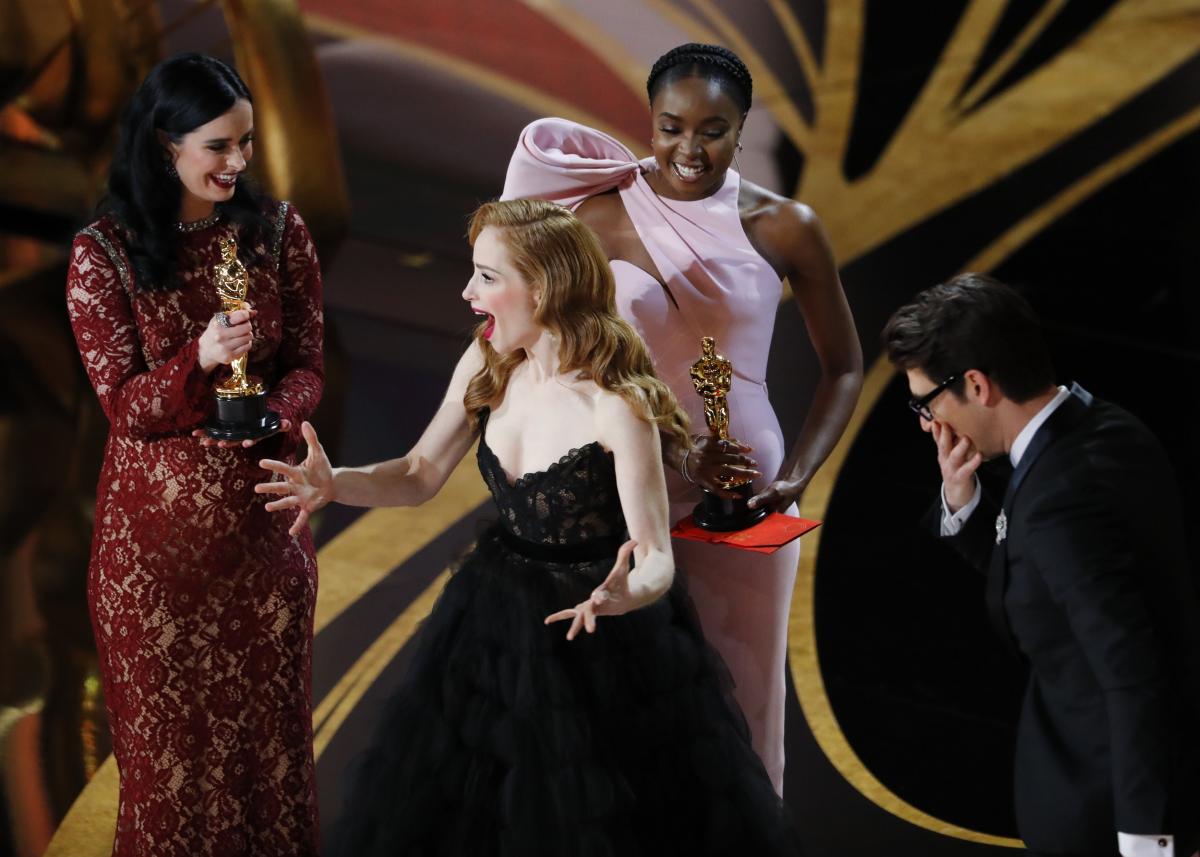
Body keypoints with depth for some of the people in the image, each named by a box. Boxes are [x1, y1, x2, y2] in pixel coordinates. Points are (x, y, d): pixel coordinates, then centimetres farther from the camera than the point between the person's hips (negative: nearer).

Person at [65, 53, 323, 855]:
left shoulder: (276, 230, -1)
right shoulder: (103, 254, -8)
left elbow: (307, 365, 3)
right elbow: (124, 400, -8)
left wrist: (272, 415, -19)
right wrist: (201, 361, -28)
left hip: (260, 511, 2)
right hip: (157, 524, -2)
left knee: (267, 715, 12)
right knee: (170, 726, 8)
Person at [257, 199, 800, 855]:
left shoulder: (617, 407, -24)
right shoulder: (486, 366, -5)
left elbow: (656, 562, -24)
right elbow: (421, 475, 3)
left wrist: (624, 594, -46)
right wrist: (337, 483, -15)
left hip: (600, 637, -6)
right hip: (494, 627, 6)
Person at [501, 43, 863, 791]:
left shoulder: (784, 229, -2)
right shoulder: (601, 217, -5)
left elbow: (845, 367, 7)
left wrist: (796, 477, -7)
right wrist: (670, 453, -19)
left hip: (744, 496, 1)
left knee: (740, 695, 9)